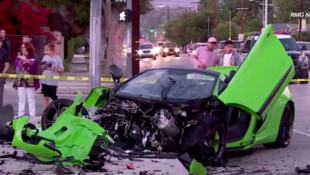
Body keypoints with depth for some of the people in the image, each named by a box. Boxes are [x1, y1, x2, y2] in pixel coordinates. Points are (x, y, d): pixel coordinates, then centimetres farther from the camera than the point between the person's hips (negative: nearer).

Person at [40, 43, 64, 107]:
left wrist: (56, 69, -23)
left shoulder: (58, 58, -8)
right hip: (44, 80, 4)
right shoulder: (45, 57, 3)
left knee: (54, 98, 3)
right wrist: (43, 67, -9)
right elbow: (42, 67, 12)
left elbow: (62, 70, -5)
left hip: (53, 82, -4)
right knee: (46, 96, 10)